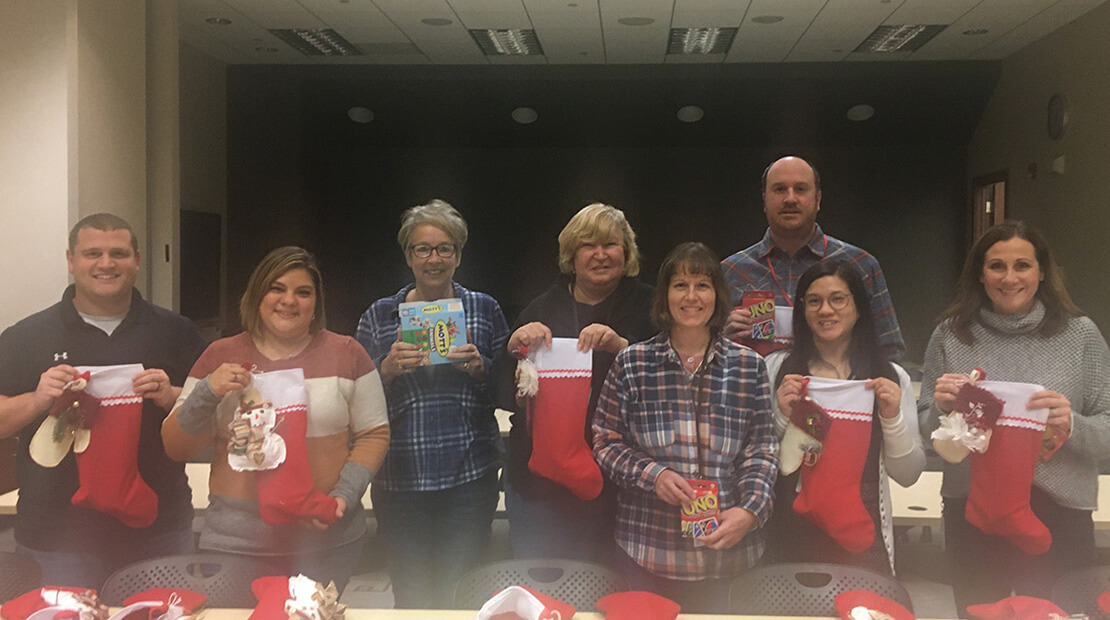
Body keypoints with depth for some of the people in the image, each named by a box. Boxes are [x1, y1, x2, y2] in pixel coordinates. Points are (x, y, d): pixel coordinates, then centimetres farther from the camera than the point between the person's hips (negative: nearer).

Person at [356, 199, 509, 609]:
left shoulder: (485, 309, 7)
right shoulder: (378, 316, 8)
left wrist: (480, 367, -12)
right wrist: (387, 370, -13)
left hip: (469, 475, 0)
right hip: (400, 477, 1)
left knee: (459, 594, 2)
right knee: (409, 594, 6)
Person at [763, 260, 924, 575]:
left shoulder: (890, 377, 5)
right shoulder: (775, 369, 2)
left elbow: (908, 475, 5)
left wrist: (892, 418, -9)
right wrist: (781, 417, -13)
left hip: (861, 539, 1)